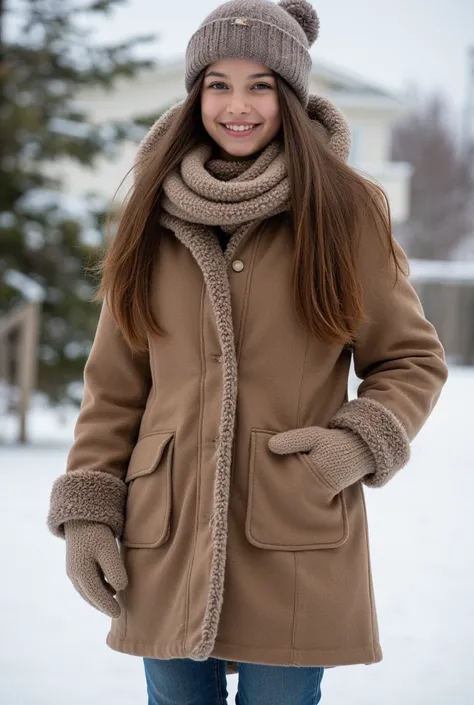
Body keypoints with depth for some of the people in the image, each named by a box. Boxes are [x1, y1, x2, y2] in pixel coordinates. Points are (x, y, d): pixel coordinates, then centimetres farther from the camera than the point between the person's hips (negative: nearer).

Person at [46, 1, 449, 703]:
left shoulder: (348, 210, 1)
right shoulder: (154, 217, 8)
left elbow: (413, 359, 8)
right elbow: (114, 384, 11)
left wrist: (360, 444, -10)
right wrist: (86, 511, 1)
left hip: (298, 549, -2)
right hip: (167, 547, 2)